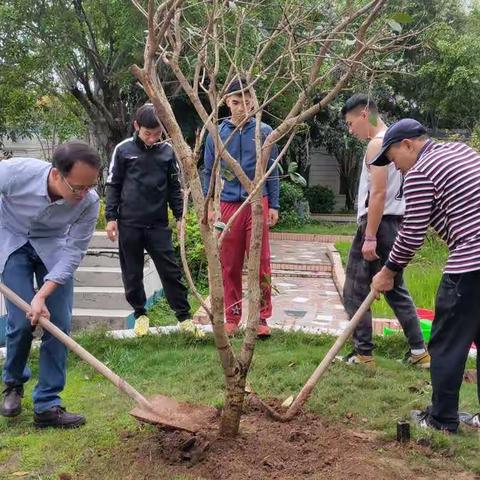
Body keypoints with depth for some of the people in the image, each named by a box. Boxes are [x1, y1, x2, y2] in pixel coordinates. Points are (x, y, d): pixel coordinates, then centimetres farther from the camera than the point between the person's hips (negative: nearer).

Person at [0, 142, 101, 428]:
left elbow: (73, 253, -21)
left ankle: (47, 406, 5)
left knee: (59, 323, -7)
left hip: (53, 246, 1)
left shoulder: (89, 202, -29)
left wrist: (42, 295, -28)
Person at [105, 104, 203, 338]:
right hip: (129, 223, -1)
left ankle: (184, 317, 8)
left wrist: (179, 216, 6)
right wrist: (111, 217, -2)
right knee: (132, 272, 9)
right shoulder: (123, 150, -3)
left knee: (170, 270, 1)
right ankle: (140, 314, 26)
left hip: (158, 223, 1)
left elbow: (174, 186, 10)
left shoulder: (167, 151, 2)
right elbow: (113, 185, 2)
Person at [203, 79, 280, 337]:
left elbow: (272, 172, 5)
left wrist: (274, 206, 1)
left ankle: (261, 317, 12)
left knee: (261, 264, 0)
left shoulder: (264, 132, 1)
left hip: (257, 203, -1)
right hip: (228, 205, 2)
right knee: (229, 266, 8)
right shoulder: (216, 134, 4)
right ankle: (232, 318, 19)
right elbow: (208, 173, 9)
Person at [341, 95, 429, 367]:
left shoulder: (377, 144, -12)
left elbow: (378, 192, -20)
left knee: (355, 292, -1)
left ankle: (364, 354, 4)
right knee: (395, 289, 16)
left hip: (378, 223, -10)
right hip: (396, 223, 10)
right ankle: (419, 351, 18)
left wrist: (369, 237, -21)